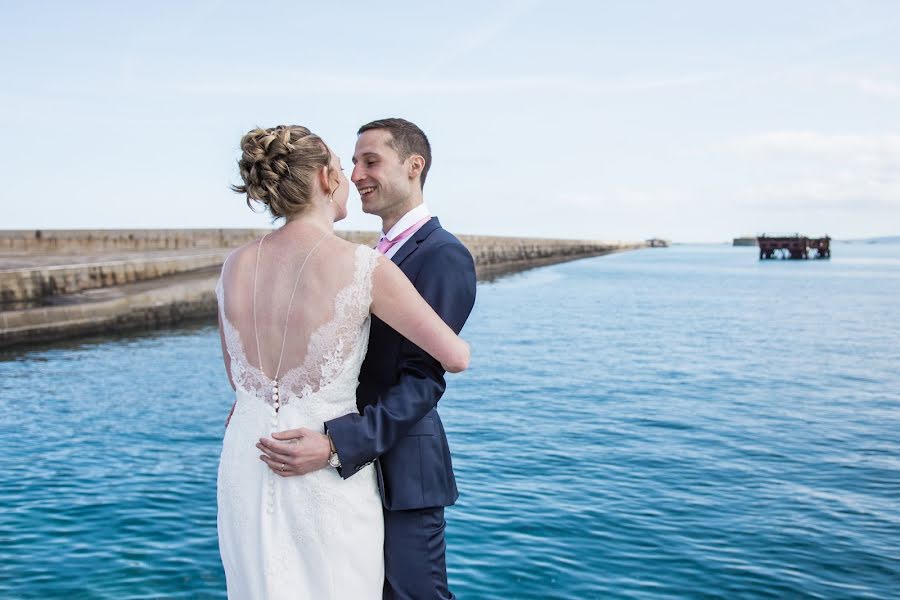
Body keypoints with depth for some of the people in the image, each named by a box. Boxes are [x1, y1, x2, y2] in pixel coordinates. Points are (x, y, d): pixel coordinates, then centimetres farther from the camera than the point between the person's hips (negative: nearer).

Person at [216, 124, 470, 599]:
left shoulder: (235, 265, 0)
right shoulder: (366, 267, -15)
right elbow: (455, 358, -8)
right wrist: (457, 344, 15)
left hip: (244, 470, 5)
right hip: (328, 478, -5)